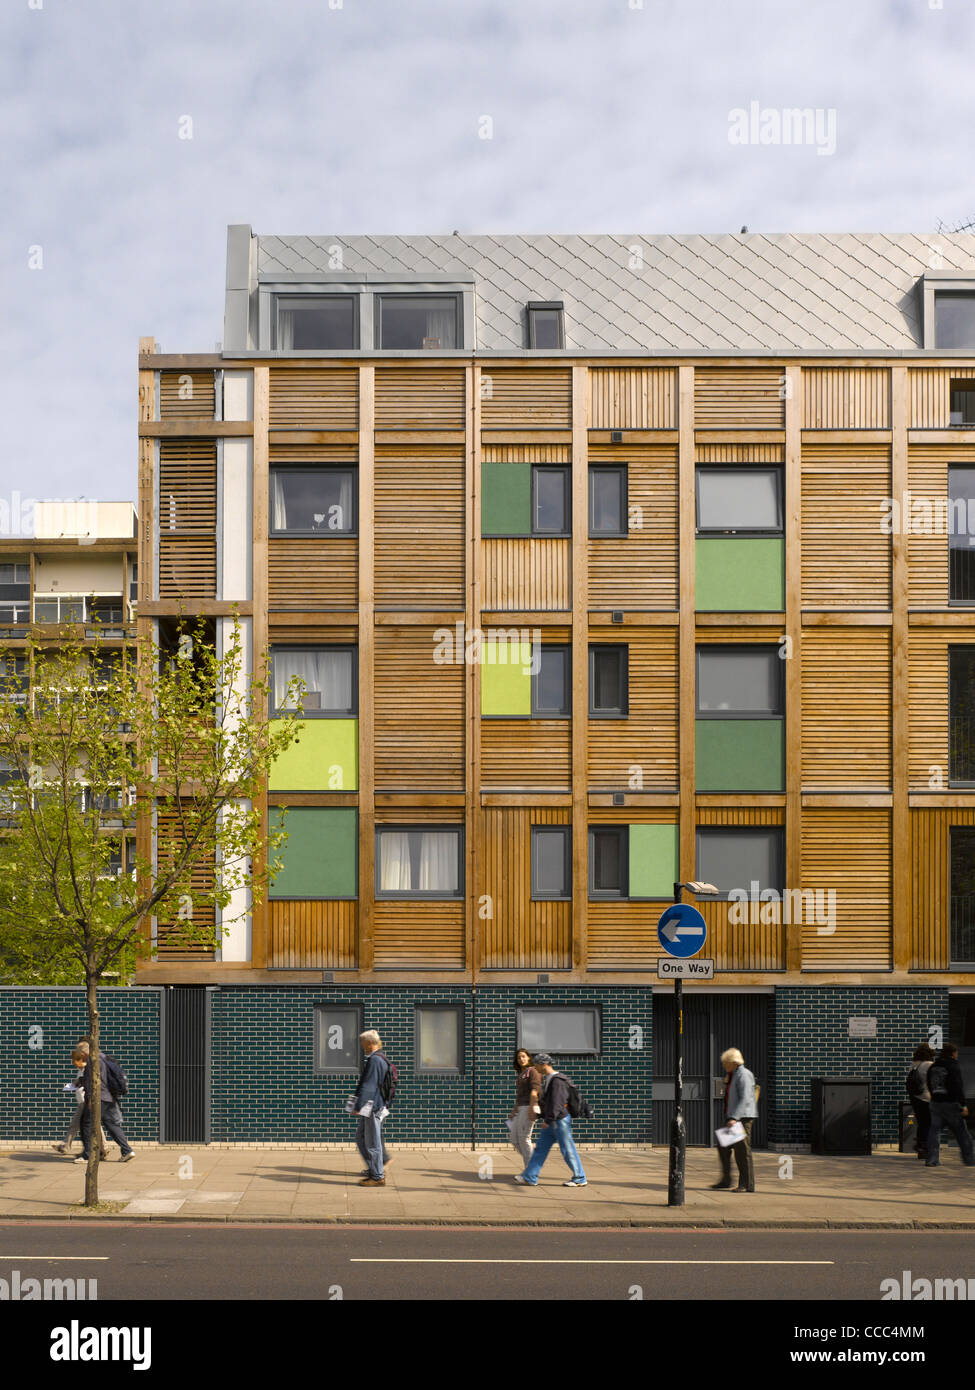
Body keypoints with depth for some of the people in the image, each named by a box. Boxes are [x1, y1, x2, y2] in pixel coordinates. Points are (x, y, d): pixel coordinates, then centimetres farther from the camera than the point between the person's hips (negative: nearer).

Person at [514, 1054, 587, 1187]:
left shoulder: (557, 1080, -19)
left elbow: (556, 1102, -24)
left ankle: (580, 1179, 8)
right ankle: (529, 1177, 12)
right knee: (540, 1148, 9)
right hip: (551, 1122, 10)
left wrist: (548, 1120, -24)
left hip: (560, 1121, -10)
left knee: (568, 1150, -2)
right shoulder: (546, 1079, 12)